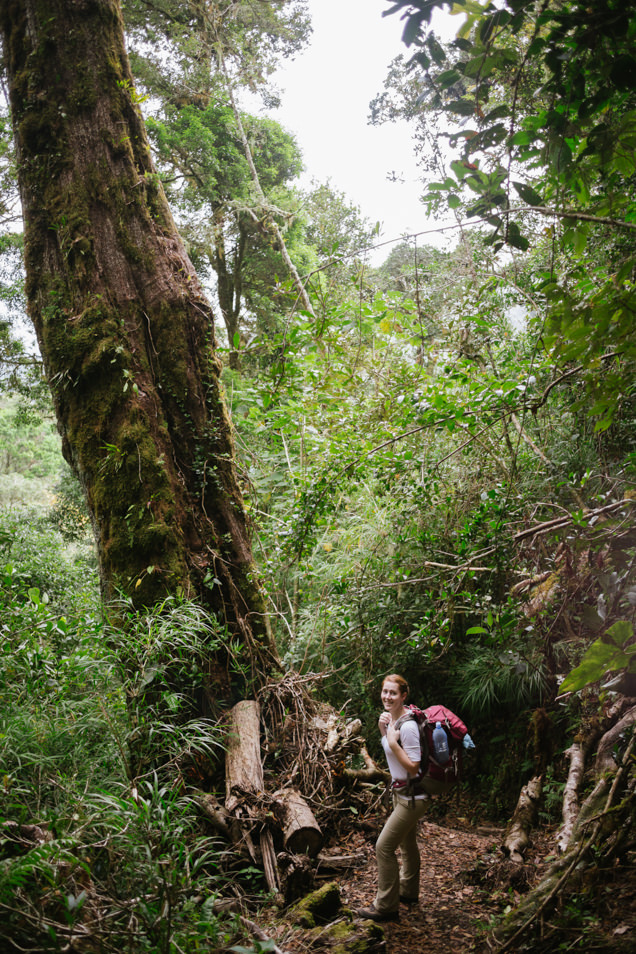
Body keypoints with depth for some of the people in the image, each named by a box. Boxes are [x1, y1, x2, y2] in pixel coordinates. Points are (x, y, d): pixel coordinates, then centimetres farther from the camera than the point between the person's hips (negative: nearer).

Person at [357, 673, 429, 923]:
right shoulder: (392, 718, 1)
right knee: (407, 844, 24)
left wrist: (392, 742, -29)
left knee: (384, 847, -5)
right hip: (402, 793, 10)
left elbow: (412, 767, -25)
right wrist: (382, 730, -1)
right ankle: (408, 891, 42)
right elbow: (390, 749, 16)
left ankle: (386, 906, 7)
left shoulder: (408, 726, -27)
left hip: (411, 797, -10)